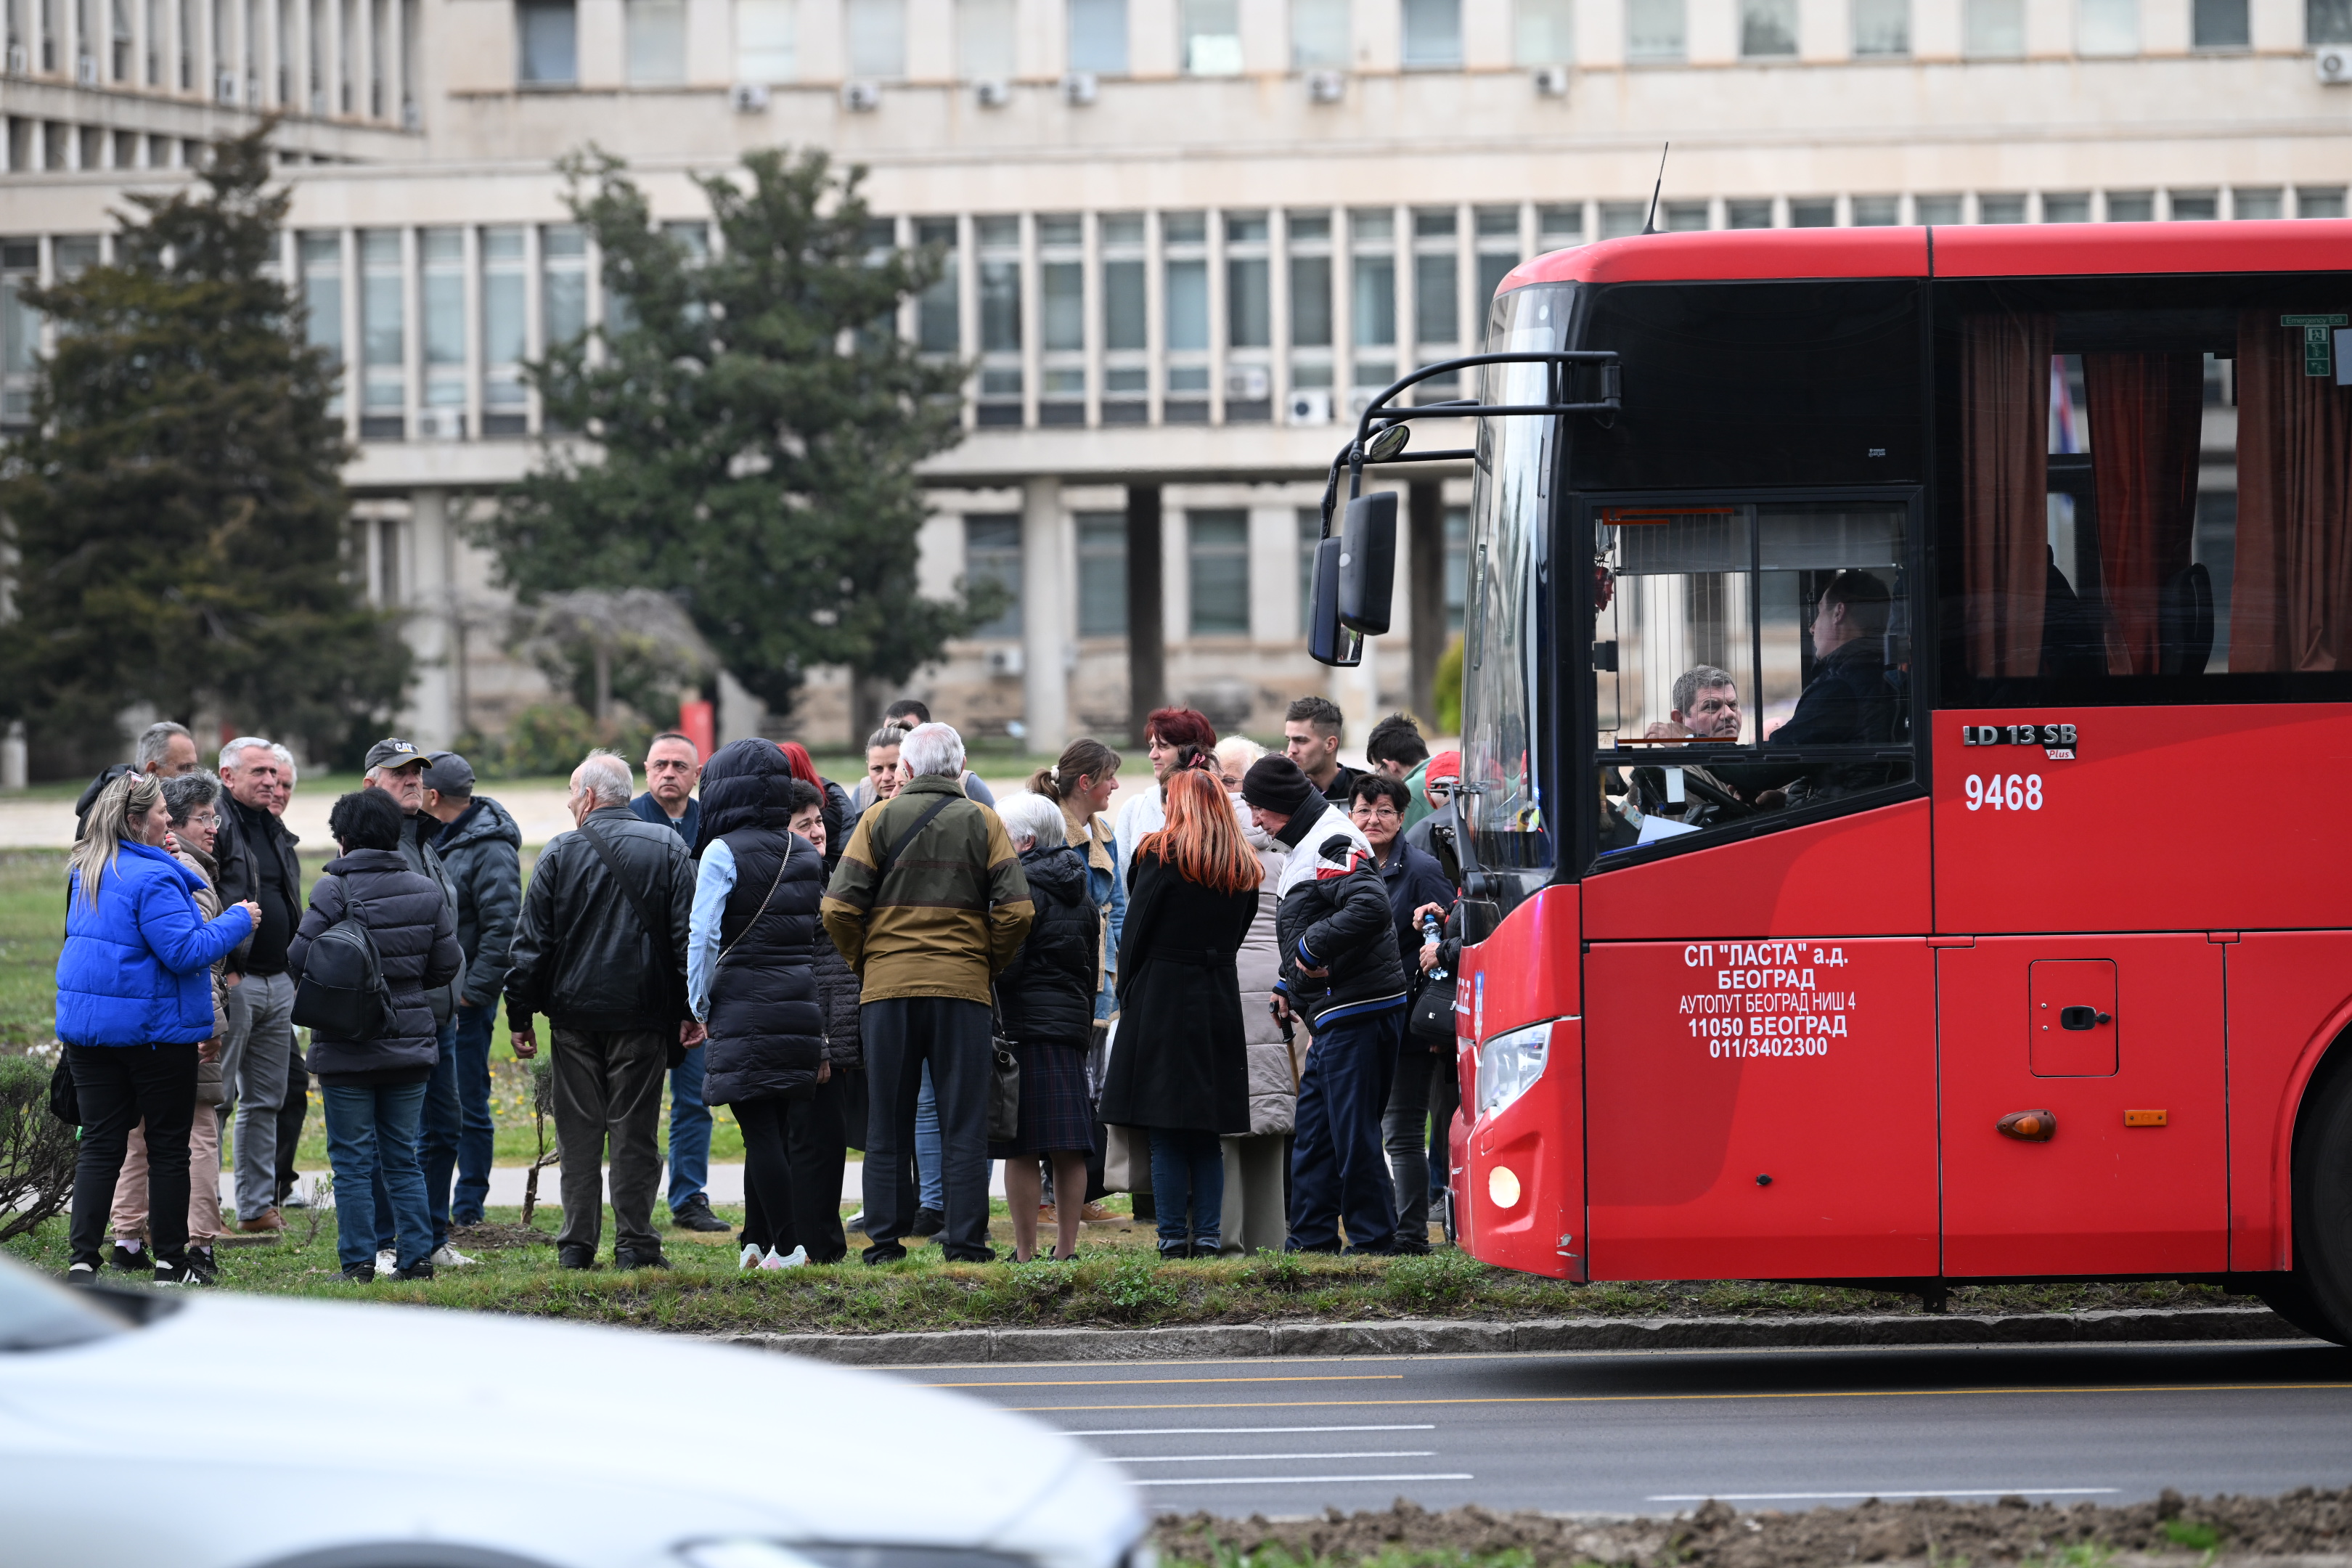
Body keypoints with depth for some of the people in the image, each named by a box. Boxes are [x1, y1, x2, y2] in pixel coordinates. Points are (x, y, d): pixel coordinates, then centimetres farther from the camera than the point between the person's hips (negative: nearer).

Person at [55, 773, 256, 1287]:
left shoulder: (86, 873, 9)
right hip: (154, 1027, -7)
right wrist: (236, 921, -8)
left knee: (100, 1143, 6)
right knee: (168, 1146, 6)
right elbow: (186, 950, -21)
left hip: (87, 1026, 7)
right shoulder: (153, 878, -18)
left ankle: (82, 1259, -4)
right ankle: (171, 1262, 11)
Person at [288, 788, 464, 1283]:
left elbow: (299, 956, -17)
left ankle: (359, 1261, 3)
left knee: (352, 1159, 3)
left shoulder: (336, 889, -14)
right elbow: (449, 965, 2)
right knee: (402, 1156, 14)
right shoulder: (427, 890, 0)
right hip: (410, 1044, 4)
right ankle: (416, 1256, 10)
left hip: (346, 1050, -4)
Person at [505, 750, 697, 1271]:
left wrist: (520, 1013, 5)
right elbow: (687, 934, -1)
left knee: (579, 1131, 6)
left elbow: (531, 941, -1)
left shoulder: (560, 853, -1)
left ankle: (577, 1244, 5)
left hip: (575, 1013, 0)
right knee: (634, 1130, 3)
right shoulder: (667, 848, 1)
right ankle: (633, 1243, 1)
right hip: (643, 1012, 0)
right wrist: (691, 1009, 3)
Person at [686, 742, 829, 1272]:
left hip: (745, 1009, -6)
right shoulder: (807, 854, 12)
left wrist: (699, 1005, -1)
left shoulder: (723, 852, -7)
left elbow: (704, 935, -12)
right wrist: (824, 1031, 17)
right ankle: (758, 1241, 15)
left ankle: (787, 1246, -6)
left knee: (761, 1130, -3)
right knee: (773, 1130, 12)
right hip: (801, 1005, 6)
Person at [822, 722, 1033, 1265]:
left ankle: (884, 1244, 6)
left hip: (886, 987, 0)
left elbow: (839, 908, -5)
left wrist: (864, 962, 10)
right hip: (962, 991, 0)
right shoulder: (982, 822, 3)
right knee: (963, 1125, 3)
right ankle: (965, 1242, 0)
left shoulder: (880, 819, 2)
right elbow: (1017, 910, -5)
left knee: (887, 1125, 6)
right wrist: (987, 966, 9)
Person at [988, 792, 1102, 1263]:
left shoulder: (1022, 885, -9)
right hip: (1072, 1026, 8)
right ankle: (1066, 1247, 8)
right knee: (1069, 1149, 7)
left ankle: (1025, 1252, -6)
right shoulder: (1082, 892, 15)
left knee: (1021, 1149, -5)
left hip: (1024, 1026, -8)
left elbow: (1006, 964, -15)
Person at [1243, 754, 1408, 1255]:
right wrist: (1289, 983, 21)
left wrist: (1313, 948, -22)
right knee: (1313, 1131, 13)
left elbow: (1370, 908, -31)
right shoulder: (1305, 847, 19)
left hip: (1357, 1013, -11)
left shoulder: (1335, 844, -14)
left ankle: (1373, 1241, -1)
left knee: (1353, 1135, -7)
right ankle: (1310, 1242, 18)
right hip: (1335, 1019, 11)